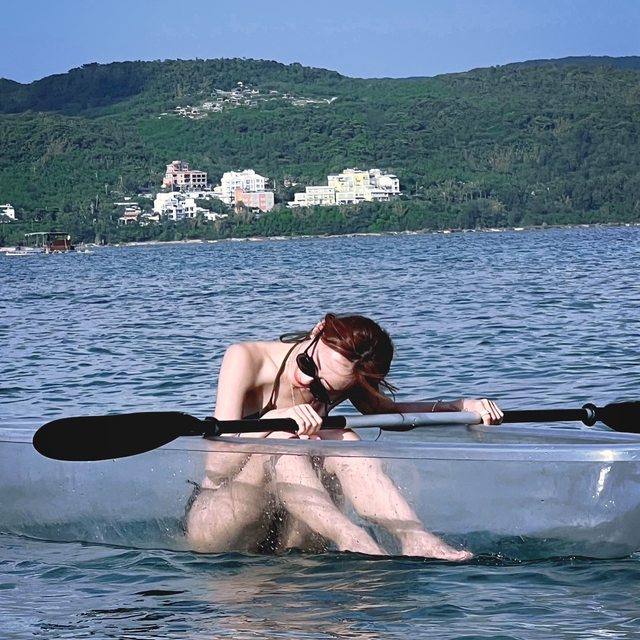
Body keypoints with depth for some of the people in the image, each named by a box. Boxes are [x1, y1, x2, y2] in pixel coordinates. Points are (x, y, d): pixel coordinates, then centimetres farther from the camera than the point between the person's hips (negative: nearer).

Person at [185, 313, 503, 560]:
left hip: (285, 539, 3)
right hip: (213, 527, -3)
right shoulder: (246, 359, -14)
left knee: (341, 440, -24)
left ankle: (415, 539, -40)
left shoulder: (345, 379, -2)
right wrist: (275, 419, -37)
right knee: (280, 441, -32)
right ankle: (350, 538, -52)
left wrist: (464, 406, 1)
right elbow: (217, 467, -21)